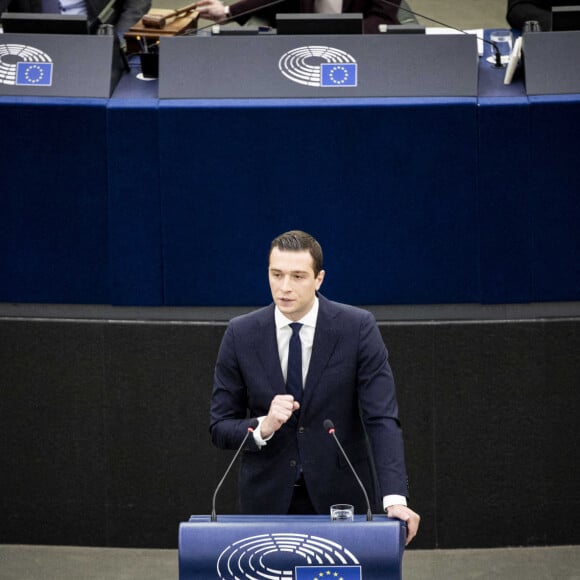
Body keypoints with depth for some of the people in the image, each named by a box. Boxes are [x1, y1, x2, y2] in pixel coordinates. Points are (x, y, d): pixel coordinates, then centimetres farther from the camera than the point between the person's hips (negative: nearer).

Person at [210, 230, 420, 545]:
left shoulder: (357, 327, -9)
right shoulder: (241, 334, -4)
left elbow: (382, 418, -14)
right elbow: (220, 427, -1)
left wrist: (394, 498, -26)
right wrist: (263, 427, -23)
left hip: (341, 496, -1)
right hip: (268, 497, 1)